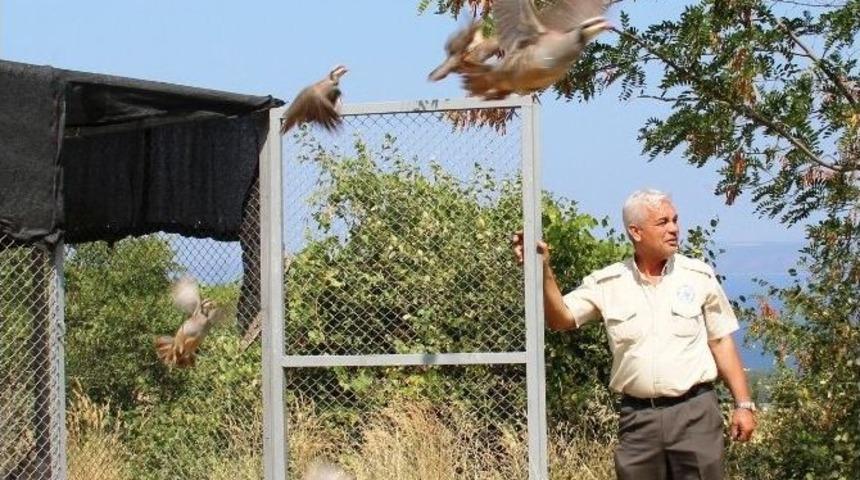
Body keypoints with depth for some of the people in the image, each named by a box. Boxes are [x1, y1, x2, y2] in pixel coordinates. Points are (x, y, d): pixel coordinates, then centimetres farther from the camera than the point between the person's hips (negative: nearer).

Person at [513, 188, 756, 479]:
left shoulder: (699, 276, 2)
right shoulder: (607, 284, 2)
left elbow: (722, 342, 5)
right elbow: (561, 319, -3)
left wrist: (744, 404, 1)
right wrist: (543, 271, -19)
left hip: (694, 412, -1)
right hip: (637, 418, 1)